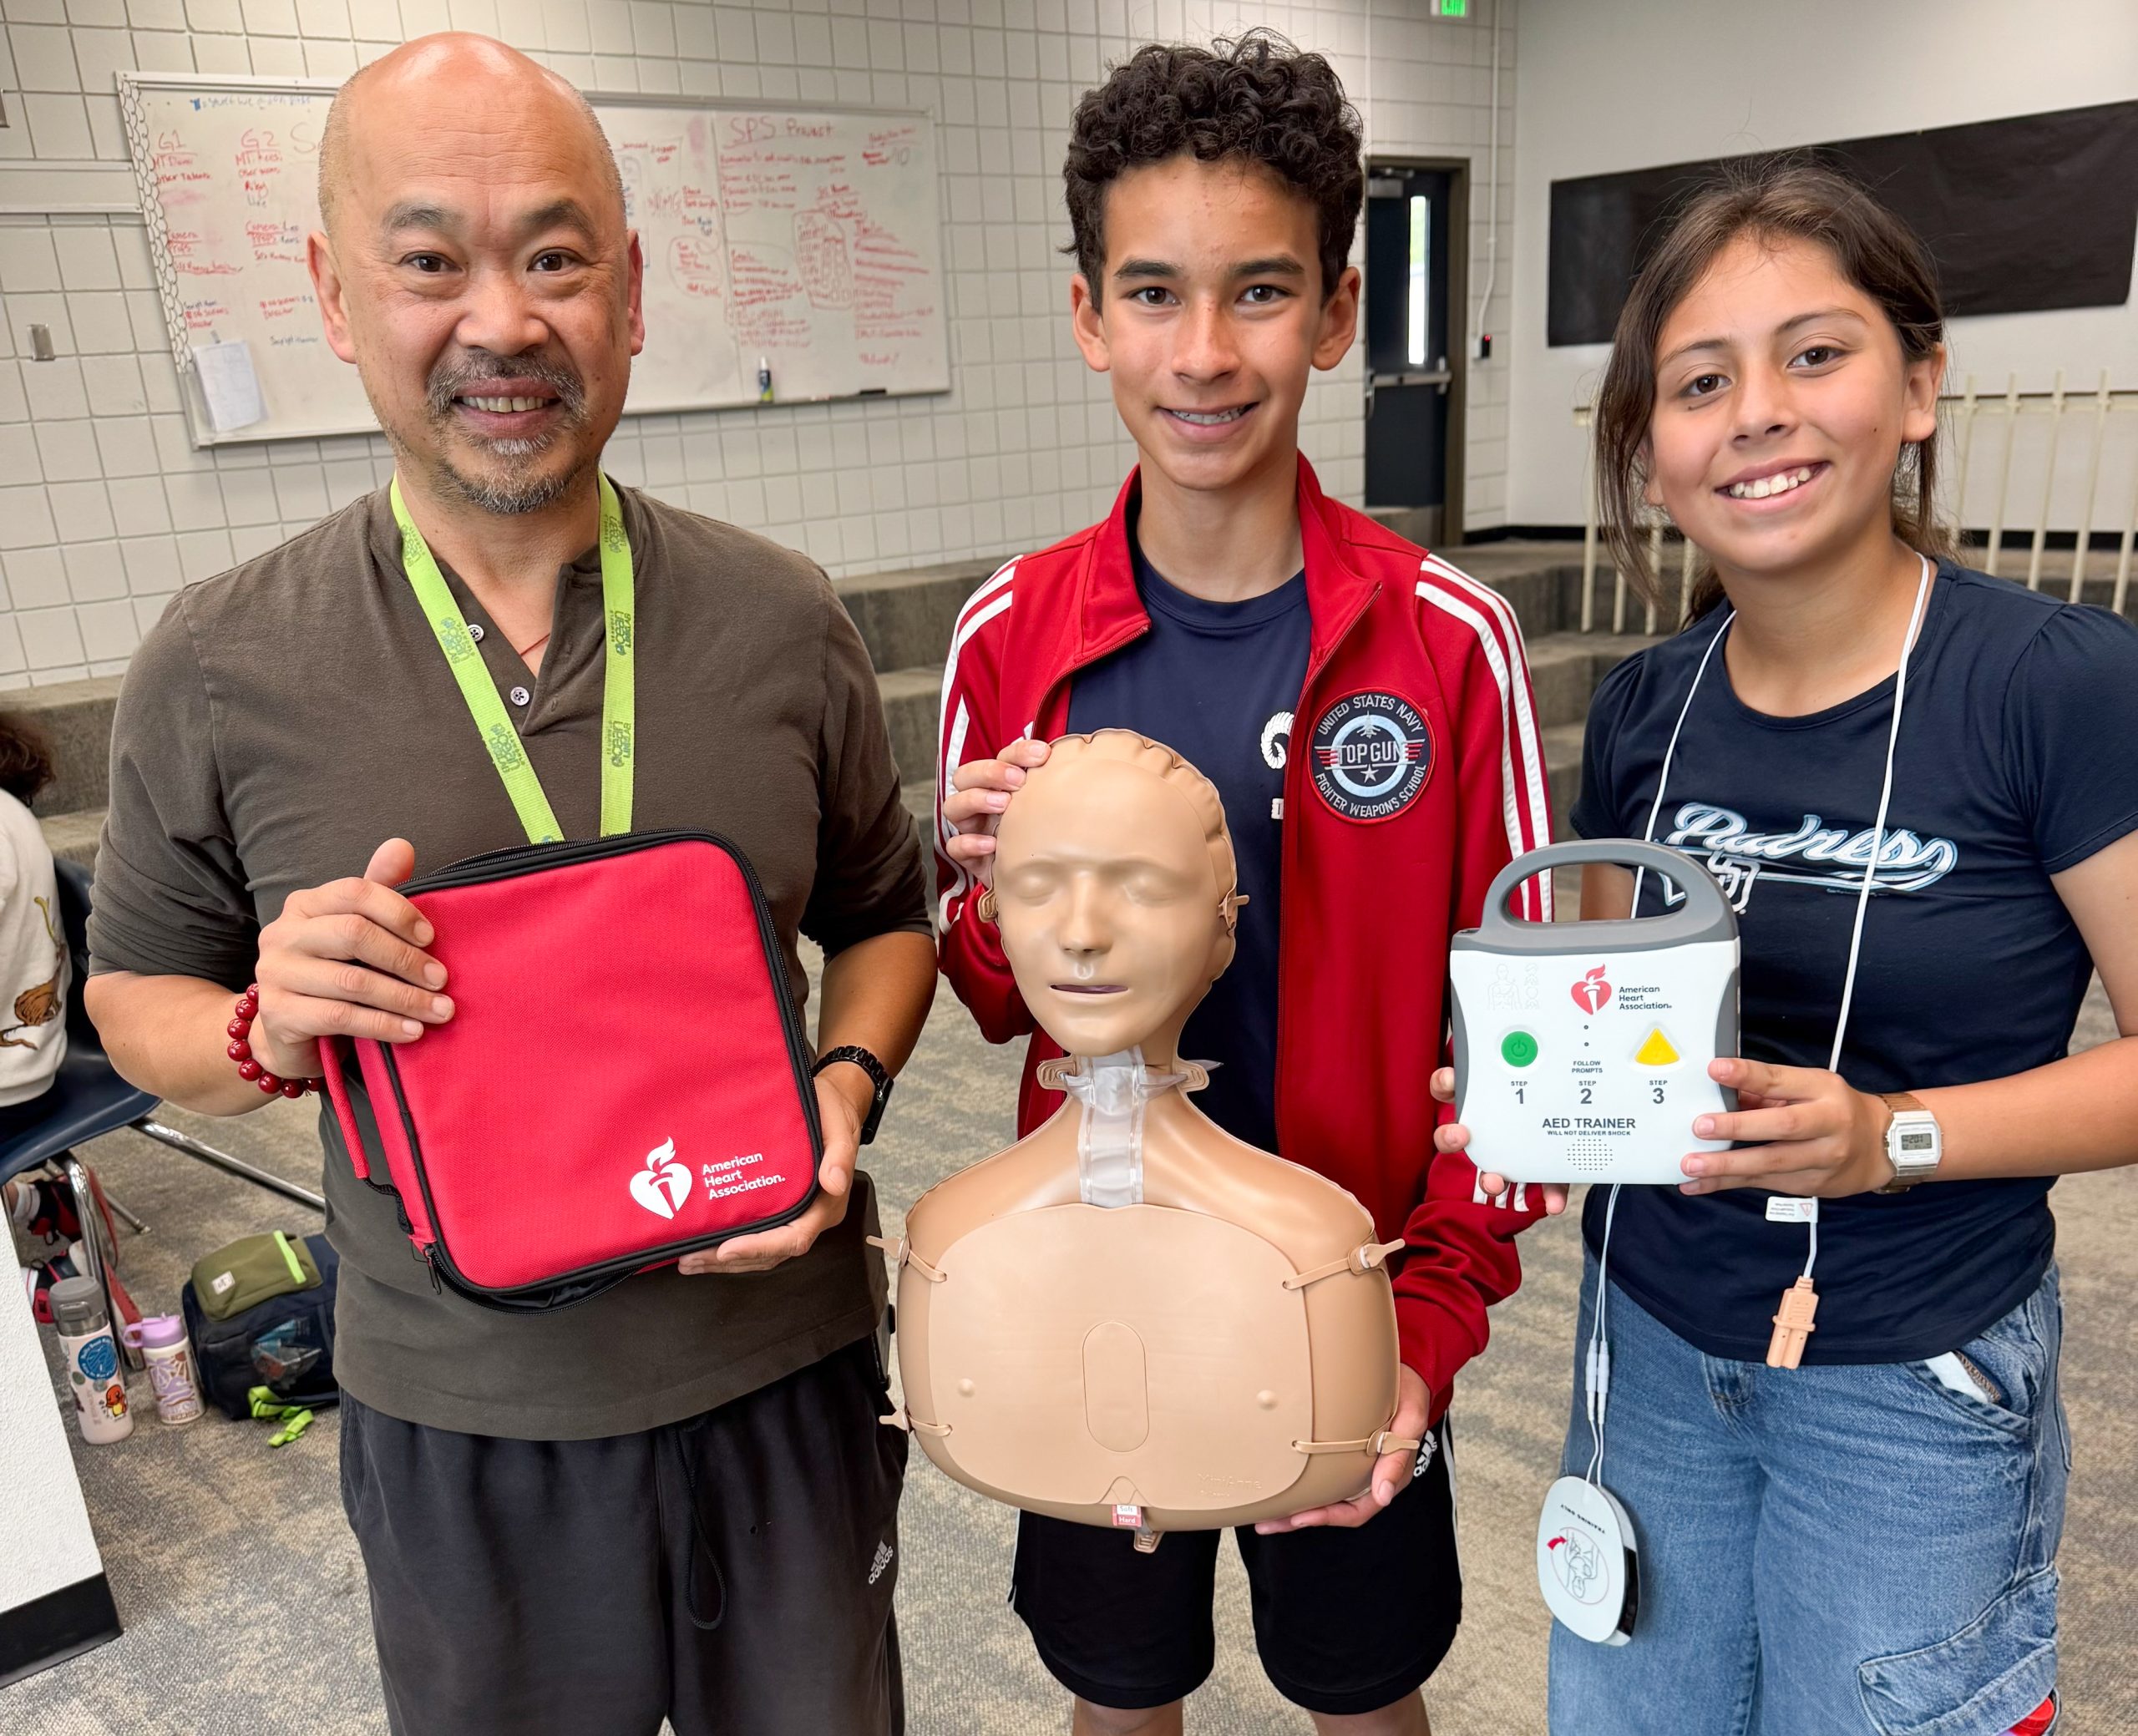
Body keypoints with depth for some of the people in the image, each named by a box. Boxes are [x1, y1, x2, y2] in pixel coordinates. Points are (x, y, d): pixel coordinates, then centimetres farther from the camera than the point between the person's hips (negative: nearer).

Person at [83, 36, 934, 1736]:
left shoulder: (783, 624, -7)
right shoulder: (218, 671, -9)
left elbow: (882, 914, 5)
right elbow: (137, 991, 3)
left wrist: (845, 1087, -14)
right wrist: (270, 1032, -19)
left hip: (784, 1369, 1)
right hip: (457, 1419, 0)